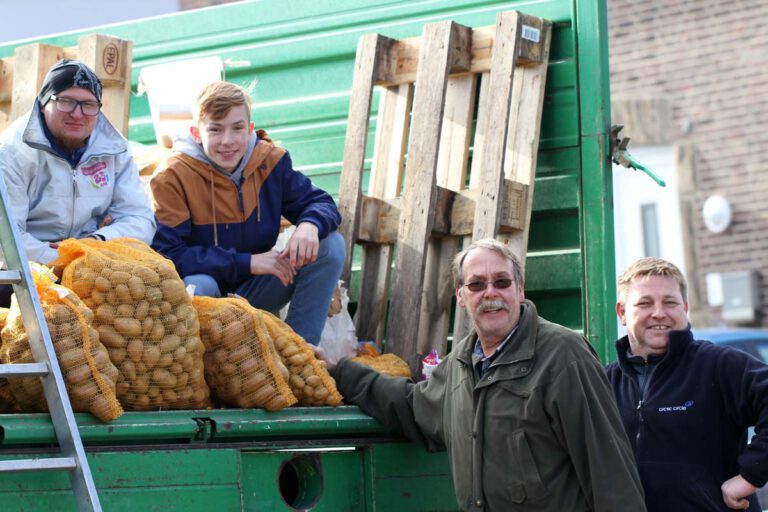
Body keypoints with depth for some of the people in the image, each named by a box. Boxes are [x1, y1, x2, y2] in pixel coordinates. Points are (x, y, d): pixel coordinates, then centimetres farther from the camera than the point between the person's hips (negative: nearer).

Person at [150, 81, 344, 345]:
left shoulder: (271, 160, -2)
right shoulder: (171, 177, -16)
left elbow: (320, 203, 5)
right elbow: (167, 254, -24)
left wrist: (310, 225, -23)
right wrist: (247, 262, -28)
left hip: (254, 294, 5)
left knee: (331, 245, -9)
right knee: (199, 285, -40)